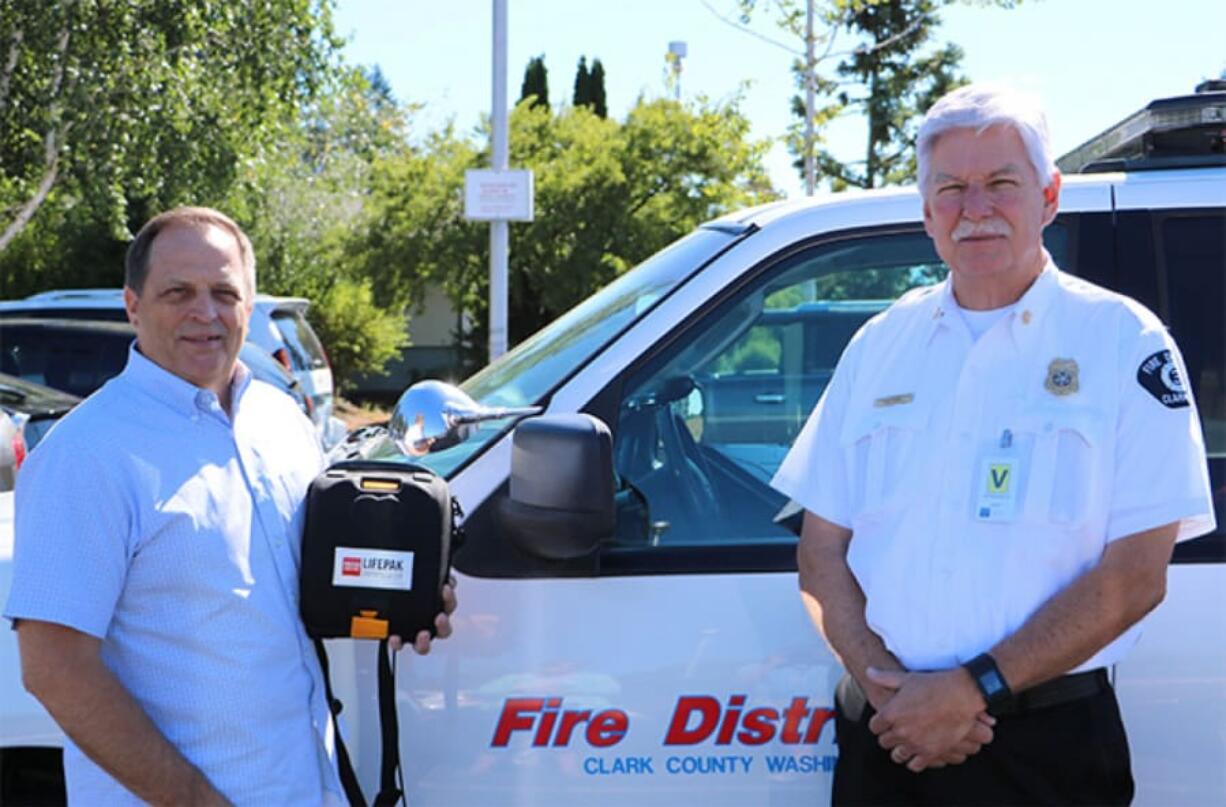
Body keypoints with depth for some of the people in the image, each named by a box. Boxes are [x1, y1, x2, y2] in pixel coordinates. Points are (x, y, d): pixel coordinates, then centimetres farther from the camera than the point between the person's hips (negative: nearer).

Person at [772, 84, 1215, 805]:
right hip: (883, 737, 3)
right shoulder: (880, 344, 9)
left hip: (1045, 745, -3)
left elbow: (1136, 576, -10)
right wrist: (886, 685, -9)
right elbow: (822, 551, 7)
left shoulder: (1124, 340, -3)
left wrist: (974, 689, -16)